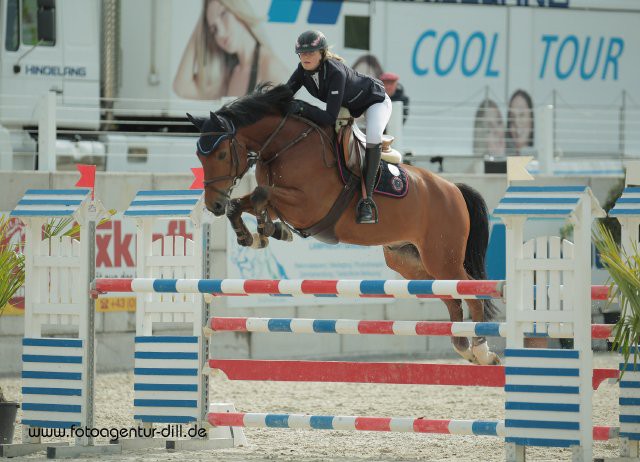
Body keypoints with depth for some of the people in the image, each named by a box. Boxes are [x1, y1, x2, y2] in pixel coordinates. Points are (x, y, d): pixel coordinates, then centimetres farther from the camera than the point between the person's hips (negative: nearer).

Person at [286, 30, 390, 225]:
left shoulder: (336, 72, -41)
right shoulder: (303, 70, -21)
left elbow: (330, 118, -45)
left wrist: (302, 107, -51)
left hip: (375, 101, -8)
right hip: (348, 106, 8)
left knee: (373, 136, -35)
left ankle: (366, 200, -31)